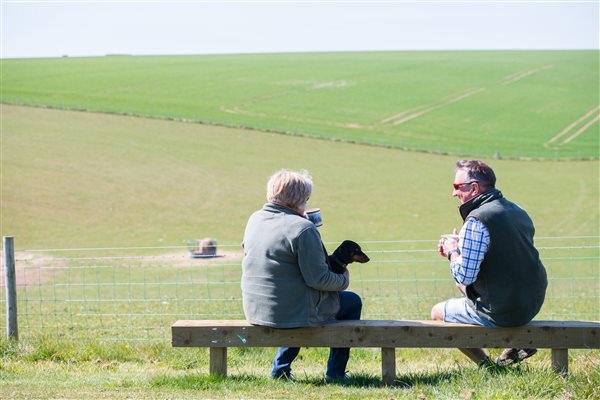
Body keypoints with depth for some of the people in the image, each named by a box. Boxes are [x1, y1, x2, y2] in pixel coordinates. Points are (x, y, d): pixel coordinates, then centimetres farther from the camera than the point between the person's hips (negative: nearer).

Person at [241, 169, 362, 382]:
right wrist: (343, 279, -1)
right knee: (352, 302, 16)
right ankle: (335, 373, 22)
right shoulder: (303, 228, -21)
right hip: (293, 312, -8)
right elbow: (318, 279, -20)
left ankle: (281, 367, 32)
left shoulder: (255, 219, 3)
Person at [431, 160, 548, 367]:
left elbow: (464, 276, -21)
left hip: (501, 311, -8)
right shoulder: (517, 211, 8)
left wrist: (452, 251, -2)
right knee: (462, 286, 31)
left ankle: (486, 366, 9)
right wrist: (460, 246, 13)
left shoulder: (477, 220, -21)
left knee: (437, 313, 13)